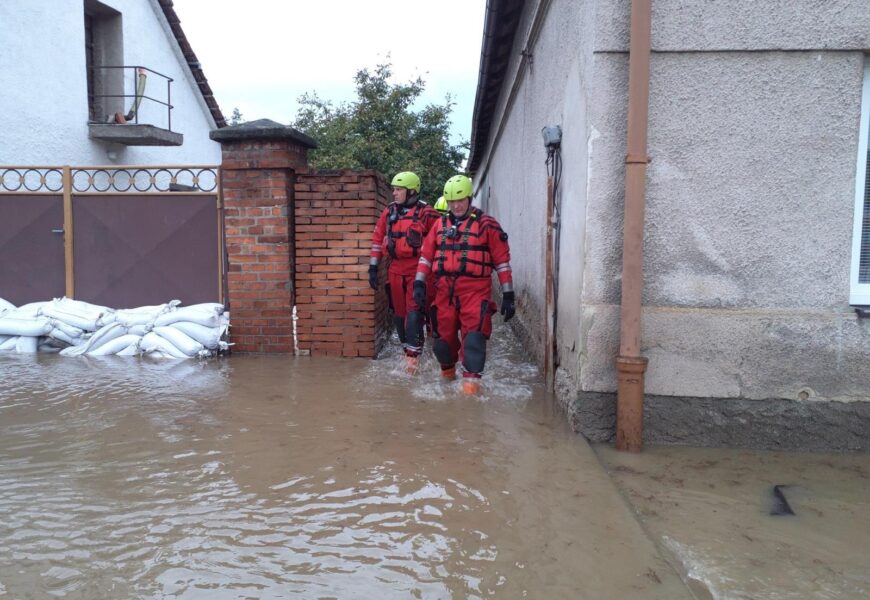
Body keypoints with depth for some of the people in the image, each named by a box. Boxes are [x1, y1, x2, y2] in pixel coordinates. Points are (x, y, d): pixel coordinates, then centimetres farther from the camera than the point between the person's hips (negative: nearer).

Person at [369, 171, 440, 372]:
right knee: (399, 313, 10)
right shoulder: (389, 212, 9)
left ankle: (413, 354, -9)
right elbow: (378, 239, 13)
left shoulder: (426, 213, -6)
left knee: (414, 312, -12)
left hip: (418, 270, -5)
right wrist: (373, 267, 10)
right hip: (395, 270, 5)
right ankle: (408, 350, 24)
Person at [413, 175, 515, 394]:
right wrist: (419, 283, 2)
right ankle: (447, 368, 34)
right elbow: (426, 255, 13)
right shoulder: (440, 225, 13)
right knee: (443, 333, 9)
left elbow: (502, 261, 0)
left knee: (474, 333, -15)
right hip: (445, 289, 4)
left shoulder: (486, 225, 0)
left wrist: (508, 295, -3)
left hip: (475, 289, -4)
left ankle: (471, 377, -8)